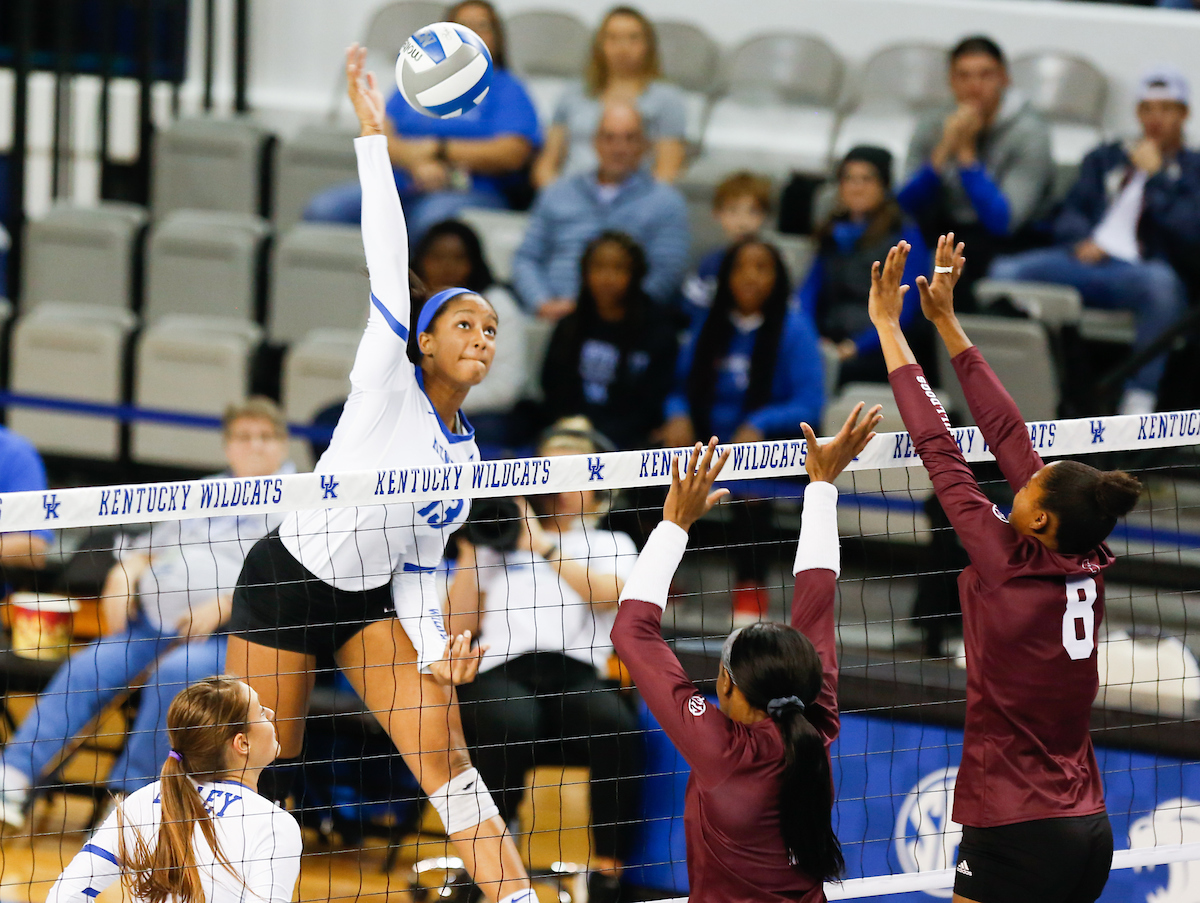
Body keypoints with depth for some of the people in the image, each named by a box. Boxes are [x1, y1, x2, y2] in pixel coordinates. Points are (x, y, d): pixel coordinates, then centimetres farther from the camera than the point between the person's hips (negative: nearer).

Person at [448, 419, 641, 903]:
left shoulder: (611, 545, 25)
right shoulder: (500, 541, 26)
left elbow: (608, 593, 0)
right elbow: (456, 628, 16)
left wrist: (544, 545, 1)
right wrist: (469, 551, 10)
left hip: (577, 676, 0)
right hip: (501, 675, 0)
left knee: (614, 720, -37)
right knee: (513, 724, -39)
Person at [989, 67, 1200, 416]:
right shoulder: (1106, 159, 28)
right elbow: (1070, 215, 19)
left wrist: (1154, 175, 1)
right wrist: (1083, 241, -4)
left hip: (1138, 268, -4)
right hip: (1089, 258, 4)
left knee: (1161, 282, -42)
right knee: (1005, 271, -22)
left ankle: (1139, 403, -43)